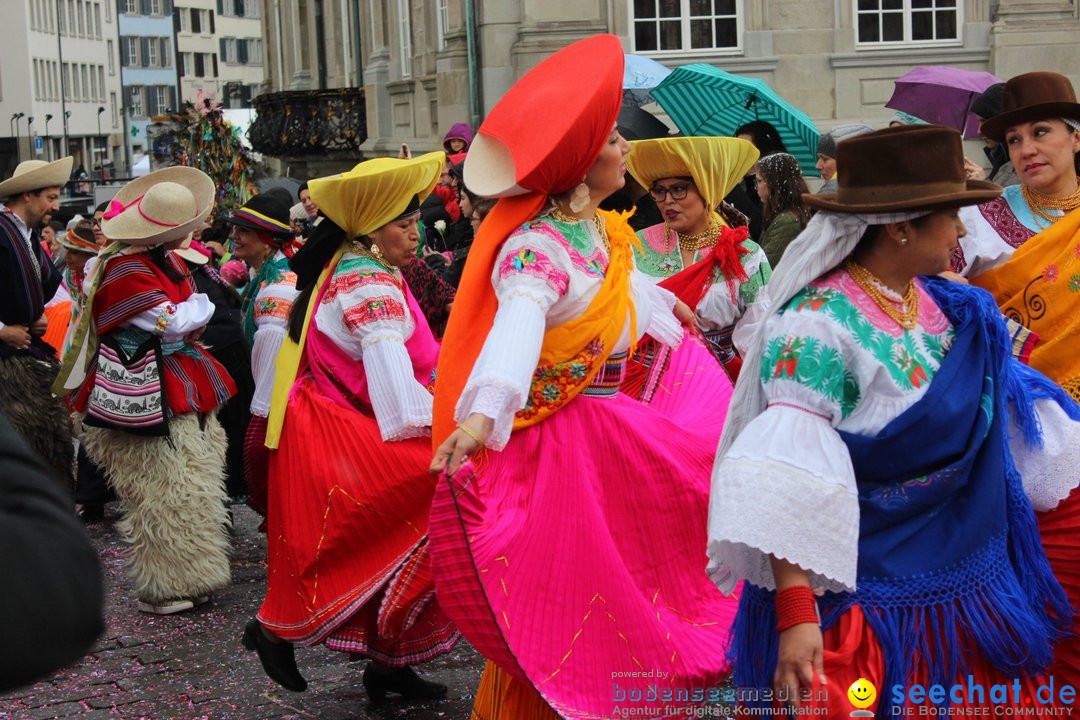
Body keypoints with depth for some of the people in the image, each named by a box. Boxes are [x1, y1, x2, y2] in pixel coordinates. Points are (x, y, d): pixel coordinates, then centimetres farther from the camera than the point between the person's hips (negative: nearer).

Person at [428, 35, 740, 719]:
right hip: (554, 433, -9)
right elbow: (518, 322, -42)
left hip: (607, 419, 9)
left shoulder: (599, 228, 5)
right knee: (553, 589, -3)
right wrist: (482, 413, -59)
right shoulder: (536, 246, -23)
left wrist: (662, 305, 50)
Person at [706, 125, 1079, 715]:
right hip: (859, 593, -7)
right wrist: (795, 615, -30)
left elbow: (1009, 406, 15)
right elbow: (789, 482, -25)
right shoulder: (817, 324, -19)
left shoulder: (950, 305, 4)